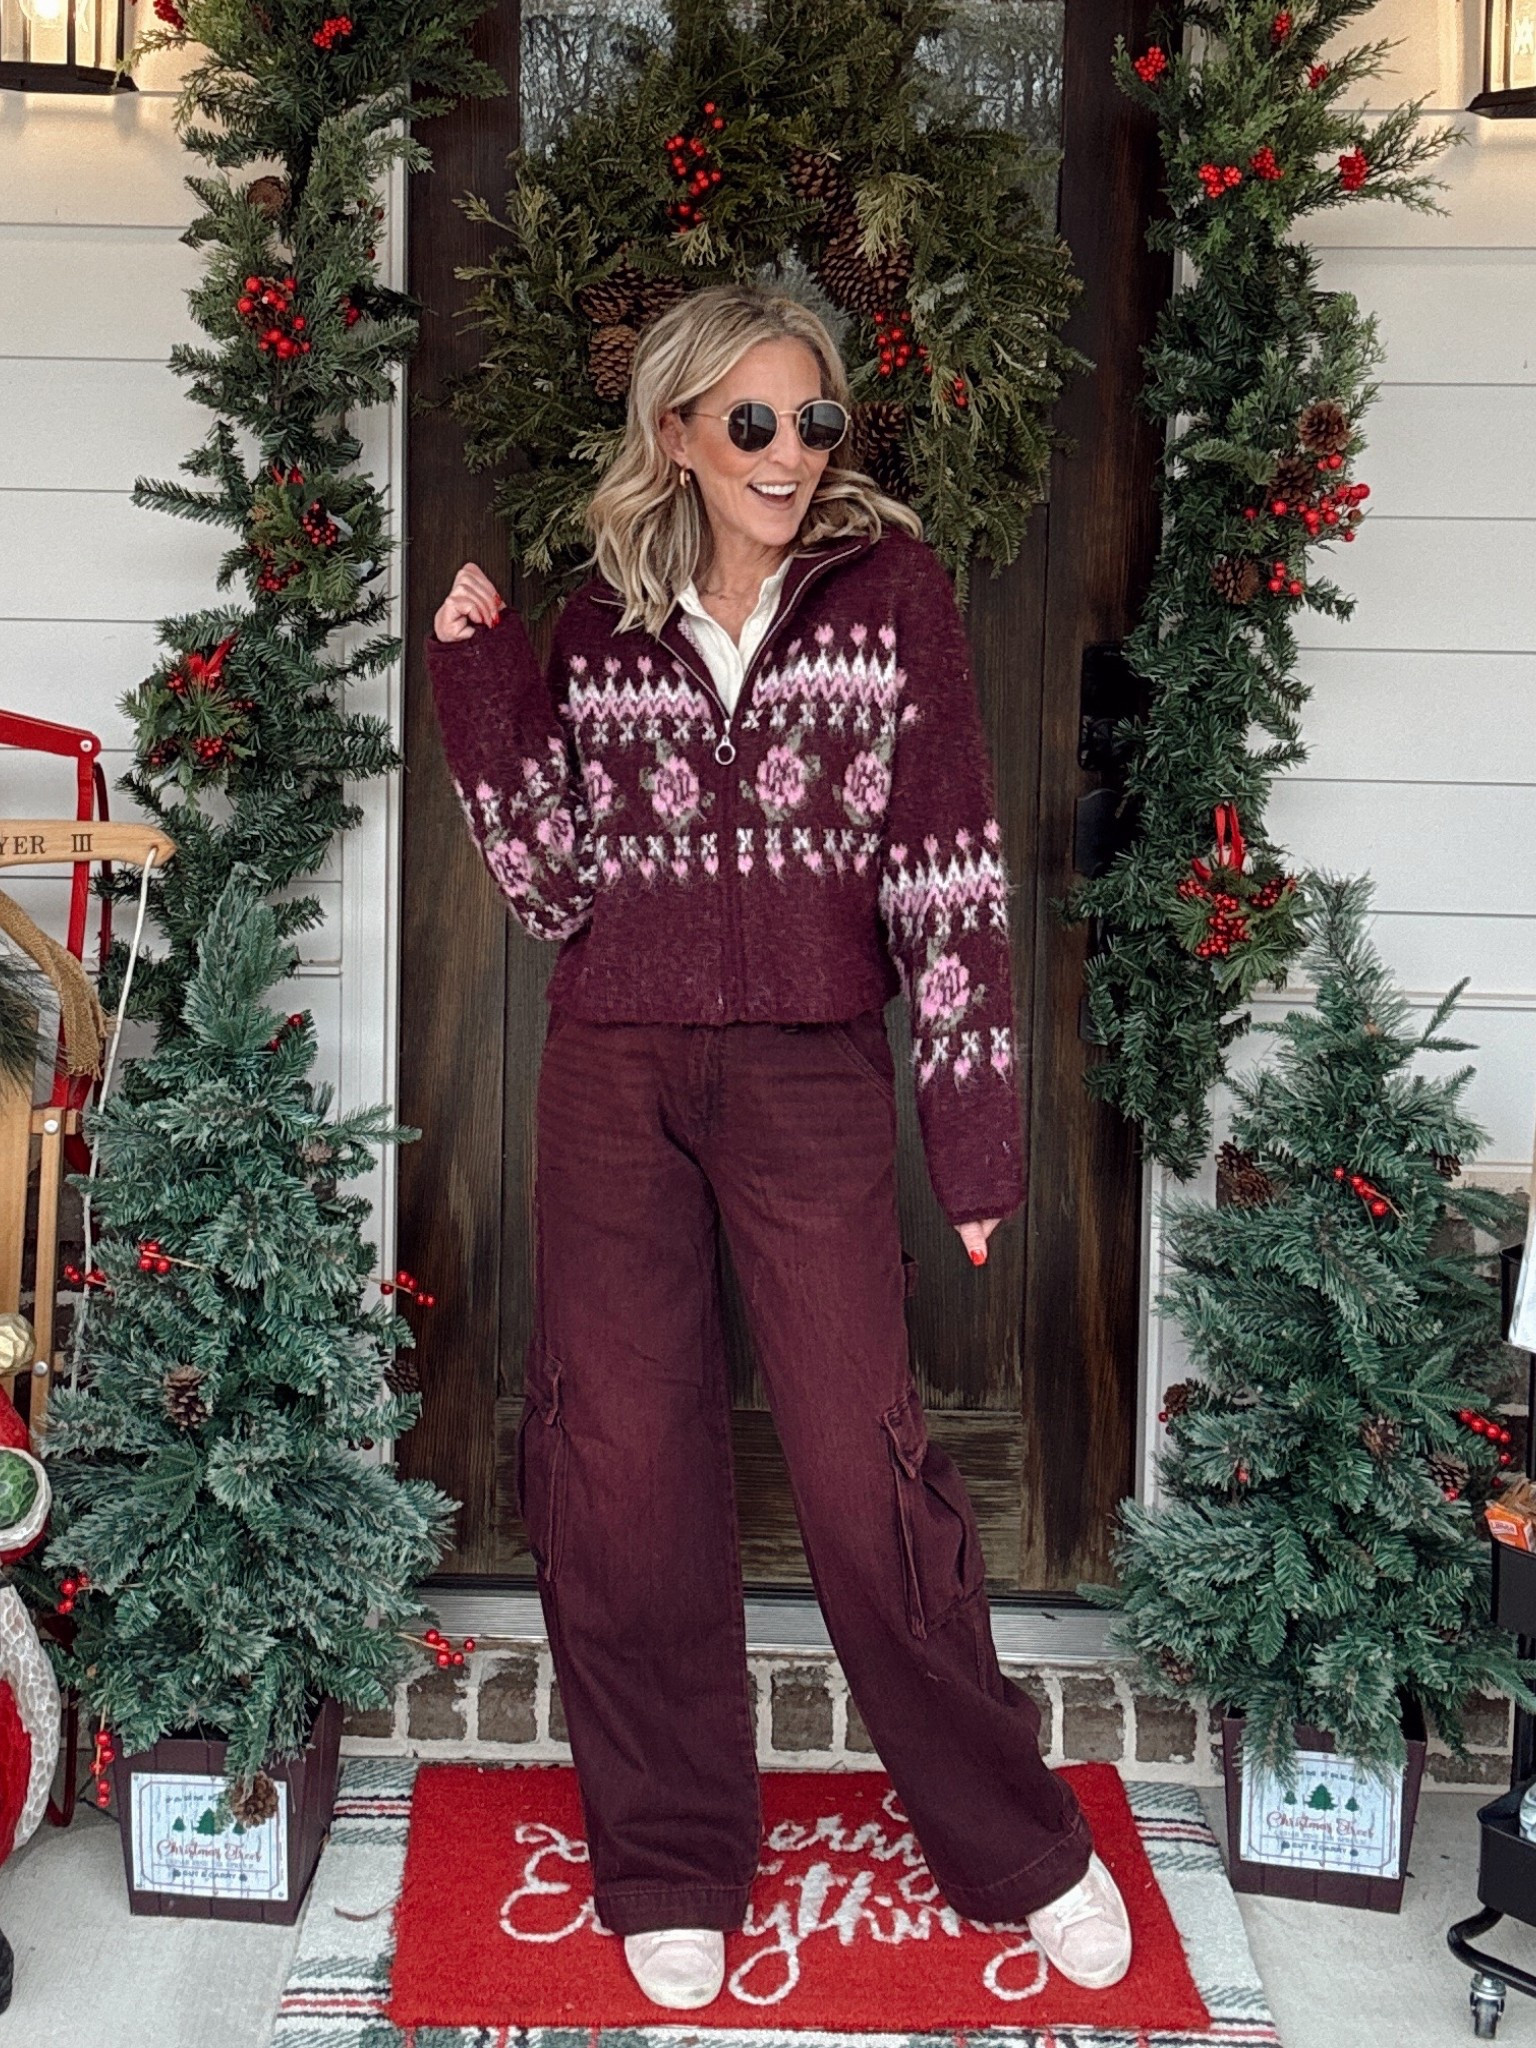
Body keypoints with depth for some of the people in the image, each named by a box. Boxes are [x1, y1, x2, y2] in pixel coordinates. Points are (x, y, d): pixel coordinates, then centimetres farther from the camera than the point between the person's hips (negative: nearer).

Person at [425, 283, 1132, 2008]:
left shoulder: (889, 586, 3)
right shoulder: (602, 624, 10)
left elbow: (948, 866, -2)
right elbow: (553, 884, 5)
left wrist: (973, 1128, -6)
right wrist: (474, 677, 0)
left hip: (811, 1077, -2)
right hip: (613, 1081, 3)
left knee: (863, 1464, -1)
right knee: (621, 1465, 6)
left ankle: (1015, 1845, 23)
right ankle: (671, 1863, 27)